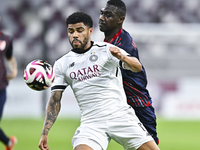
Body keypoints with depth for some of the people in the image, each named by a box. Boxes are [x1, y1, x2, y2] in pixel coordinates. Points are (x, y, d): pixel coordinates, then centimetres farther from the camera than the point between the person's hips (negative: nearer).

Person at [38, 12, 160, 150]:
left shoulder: (106, 50, 2)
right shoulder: (62, 64, 11)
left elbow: (137, 67, -10)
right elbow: (55, 100, 11)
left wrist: (122, 57, -33)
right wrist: (45, 133, 1)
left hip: (121, 116, -1)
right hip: (91, 122, 1)